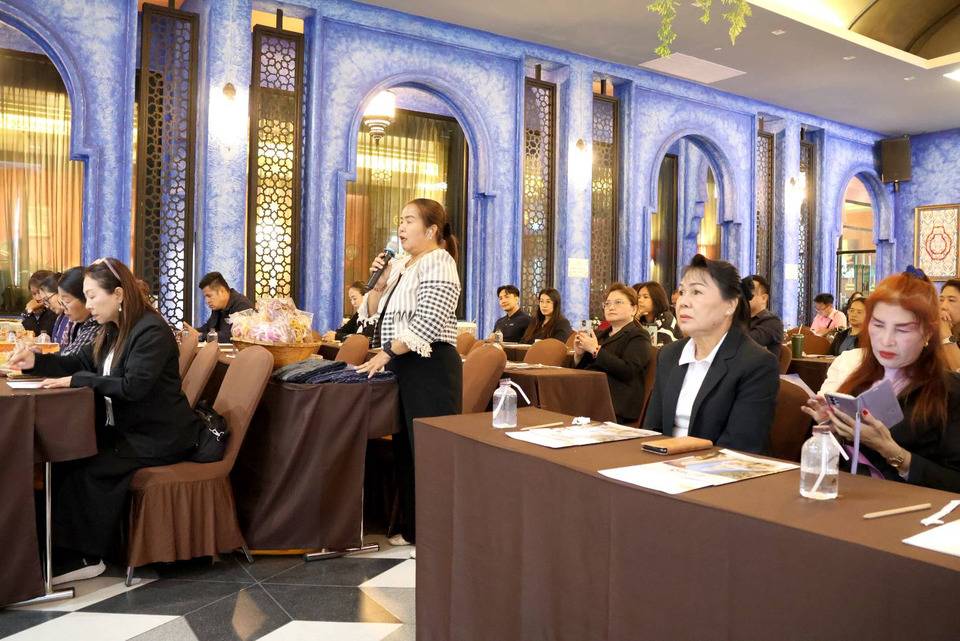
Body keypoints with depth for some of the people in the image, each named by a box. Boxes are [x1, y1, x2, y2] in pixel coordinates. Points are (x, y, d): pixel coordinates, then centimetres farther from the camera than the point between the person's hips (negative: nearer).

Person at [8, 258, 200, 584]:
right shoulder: (115, 331, 12)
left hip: (160, 436, -9)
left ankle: (82, 557, -7)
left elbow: (132, 386, -27)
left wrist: (75, 381, -21)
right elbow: (79, 362, 16)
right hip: (127, 429, 9)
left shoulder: (152, 331, -19)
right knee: (67, 456, -9)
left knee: (89, 469, -21)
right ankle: (63, 551, -5)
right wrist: (36, 361, 0)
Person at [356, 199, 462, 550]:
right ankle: (413, 526, 25)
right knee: (404, 447, 13)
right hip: (400, 364, 9)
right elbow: (372, 312, 18)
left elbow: (427, 323, -19)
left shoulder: (437, 264, -9)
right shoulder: (399, 265, 16)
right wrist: (379, 284, 1)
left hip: (430, 366, -9)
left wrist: (387, 353, -18)